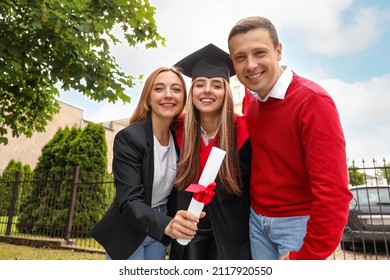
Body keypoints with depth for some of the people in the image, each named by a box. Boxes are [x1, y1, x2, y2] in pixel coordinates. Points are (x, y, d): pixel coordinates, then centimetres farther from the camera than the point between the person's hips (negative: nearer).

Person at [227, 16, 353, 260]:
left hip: (300, 222, -5)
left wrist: (305, 257, -16)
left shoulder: (313, 101, -21)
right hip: (256, 218, 6)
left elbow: (334, 193, -23)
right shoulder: (249, 99, -1)